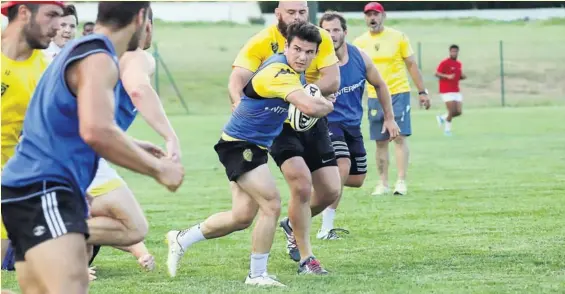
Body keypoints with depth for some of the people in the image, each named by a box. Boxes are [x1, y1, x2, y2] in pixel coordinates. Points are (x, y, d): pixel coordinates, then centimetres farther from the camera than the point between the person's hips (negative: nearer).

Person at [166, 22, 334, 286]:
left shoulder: (292, 71, 5)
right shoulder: (279, 73, -27)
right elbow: (310, 107, -39)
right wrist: (328, 106, -16)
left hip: (254, 147, 10)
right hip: (240, 145, -10)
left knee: (243, 217, 11)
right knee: (271, 205, -16)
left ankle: (181, 239, 28)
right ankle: (257, 274, -4)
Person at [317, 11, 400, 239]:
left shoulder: (360, 57, -4)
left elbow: (379, 85, 11)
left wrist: (389, 118, 13)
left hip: (353, 125, 7)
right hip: (328, 123, -7)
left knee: (357, 179, 10)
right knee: (342, 167, -27)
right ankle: (326, 228, -18)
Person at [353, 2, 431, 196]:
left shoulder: (398, 37, -1)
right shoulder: (360, 43, 4)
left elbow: (411, 65, 4)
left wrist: (422, 92, 2)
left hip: (398, 93, -2)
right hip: (374, 97, 2)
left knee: (400, 137, -9)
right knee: (380, 142, 4)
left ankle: (401, 182, -9)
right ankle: (383, 183, 10)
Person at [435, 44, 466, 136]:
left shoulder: (459, 64, 14)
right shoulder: (444, 63, -8)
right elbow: (437, 74, -12)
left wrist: (462, 76, 2)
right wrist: (447, 76, -26)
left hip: (456, 91, 7)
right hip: (447, 91, -7)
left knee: (459, 112, -1)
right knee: (452, 111, -10)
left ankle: (442, 118, 23)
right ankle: (447, 129, 11)